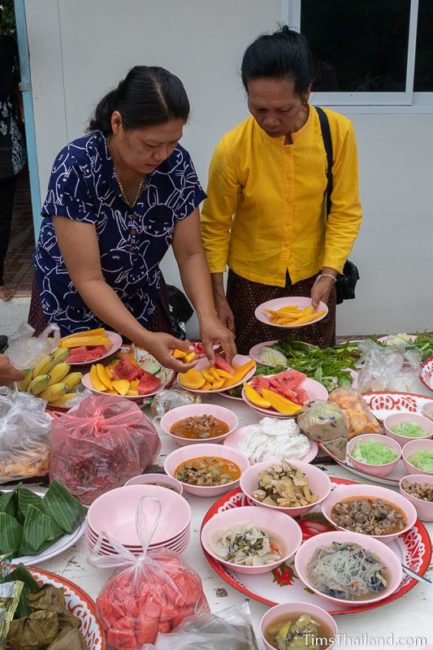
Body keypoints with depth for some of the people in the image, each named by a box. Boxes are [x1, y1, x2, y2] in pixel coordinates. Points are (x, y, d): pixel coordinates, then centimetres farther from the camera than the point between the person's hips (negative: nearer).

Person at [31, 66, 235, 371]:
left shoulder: (176, 162, -15)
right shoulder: (76, 167, -27)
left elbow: (191, 254, -9)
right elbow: (88, 280, -27)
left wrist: (208, 318, -26)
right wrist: (146, 340, -38)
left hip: (144, 306, 4)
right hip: (73, 314, -3)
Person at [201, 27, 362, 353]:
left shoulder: (338, 131, -15)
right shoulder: (232, 148, -20)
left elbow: (346, 212, -7)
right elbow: (215, 227, -8)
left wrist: (329, 274, -17)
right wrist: (217, 295, -7)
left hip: (313, 277, 2)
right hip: (251, 281, -1)